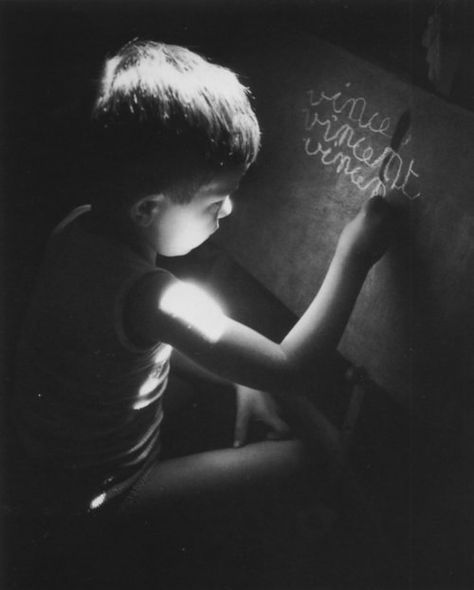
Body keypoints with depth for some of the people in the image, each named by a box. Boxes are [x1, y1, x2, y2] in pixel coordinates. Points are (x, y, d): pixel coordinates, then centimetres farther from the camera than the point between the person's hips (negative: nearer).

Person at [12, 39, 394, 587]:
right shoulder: (148, 296, -39)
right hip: (101, 496, -8)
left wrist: (241, 380, -1)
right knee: (308, 461, -11)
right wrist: (353, 258, -24)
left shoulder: (80, 228, -11)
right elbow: (291, 370, -32)